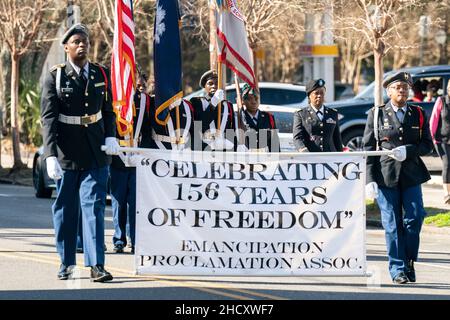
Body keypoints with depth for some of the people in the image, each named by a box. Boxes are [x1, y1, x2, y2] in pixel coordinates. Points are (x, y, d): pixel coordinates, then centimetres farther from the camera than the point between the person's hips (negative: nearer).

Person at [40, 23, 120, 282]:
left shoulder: (102, 74, 5)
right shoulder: (55, 77, -4)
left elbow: (109, 110, 14)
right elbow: (48, 118, -9)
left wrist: (111, 136, -4)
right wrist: (51, 155, -18)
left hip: (96, 154, 1)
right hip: (66, 153, -1)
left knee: (94, 206, -6)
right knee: (65, 209, 8)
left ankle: (97, 265, -9)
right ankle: (67, 262, 21)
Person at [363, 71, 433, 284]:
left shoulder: (418, 114, 10)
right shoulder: (376, 115, 5)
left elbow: (427, 145, 8)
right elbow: (368, 148, 2)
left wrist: (407, 151, -12)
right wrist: (370, 179, -7)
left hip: (411, 175, 2)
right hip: (386, 176, -2)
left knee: (414, 218, -6)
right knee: (392, 224, -1)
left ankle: (409, 262, 13)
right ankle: (398, 269, 5)